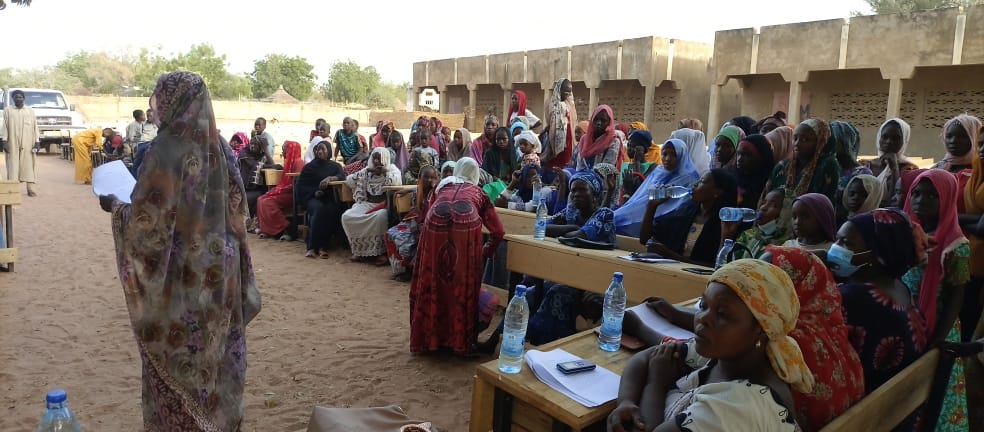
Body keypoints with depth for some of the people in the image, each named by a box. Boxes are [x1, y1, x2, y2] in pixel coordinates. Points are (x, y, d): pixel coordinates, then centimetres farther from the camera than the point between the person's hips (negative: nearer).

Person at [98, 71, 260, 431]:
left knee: (176, 357, 9)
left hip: (180, 273, -6)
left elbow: (147, 221, -17)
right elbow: (237, 209, 9)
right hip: (219, 269, 7)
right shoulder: (220, 147, 3)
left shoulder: (168, 148, -17)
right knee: (215, 350, 17)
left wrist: (115, 207, 2)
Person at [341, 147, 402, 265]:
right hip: (367, 204, 4)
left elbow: (396, 182, -17)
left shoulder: (392, 169, 5)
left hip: (384, 205, -4)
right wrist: (365, 172, -1)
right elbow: (349, 181, 9)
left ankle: (382, 252, -26)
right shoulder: (367, 170, 16)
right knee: (347, 216, -21)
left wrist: (384, 171, -13)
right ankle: (359, 249, -9)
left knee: (380, 217, -40)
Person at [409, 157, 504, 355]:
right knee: (463, 285, 12)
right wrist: (486, 253, 43)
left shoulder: (442, 186, 36)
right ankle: (461, 339, 19)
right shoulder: (478, 192, 31)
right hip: (466, 226, -1)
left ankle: (429, 337, 23)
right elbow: (498, 232, 28)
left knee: (432, 284, 14)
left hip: (435, 226, 1)